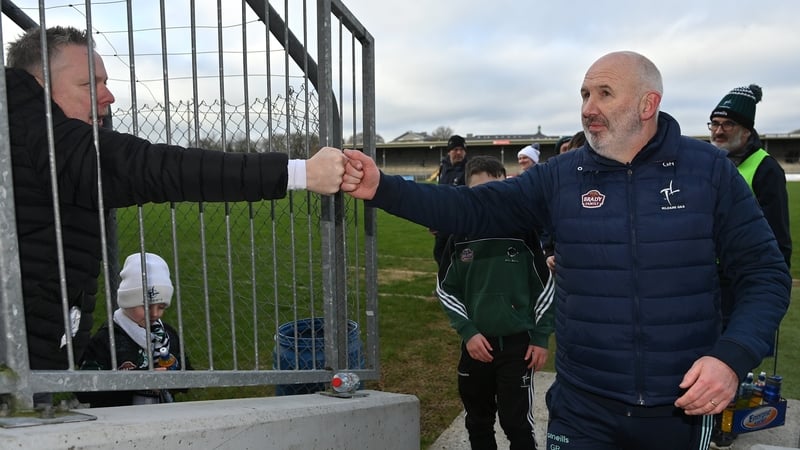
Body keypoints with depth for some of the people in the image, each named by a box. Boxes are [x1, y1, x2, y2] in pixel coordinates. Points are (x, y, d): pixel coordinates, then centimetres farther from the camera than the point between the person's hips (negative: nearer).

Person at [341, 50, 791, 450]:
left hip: (684, 404, 0)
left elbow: (766, 272, -3)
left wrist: (732, 358, -18)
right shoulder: (561, 176, -2)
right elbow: (474, 209, -7)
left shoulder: (709, 169, -5)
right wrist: (382, 188, -18)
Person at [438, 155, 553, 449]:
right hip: (476, 344, 3)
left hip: (517, 343, -2)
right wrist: (468, 332, -6)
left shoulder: (524, 232, -7)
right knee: (478, 424, 16)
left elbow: (544, 286, 0)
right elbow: (446, 290, 4)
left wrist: (540, 337, -2)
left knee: (517, 424, 2)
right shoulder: (460, 237, -3)